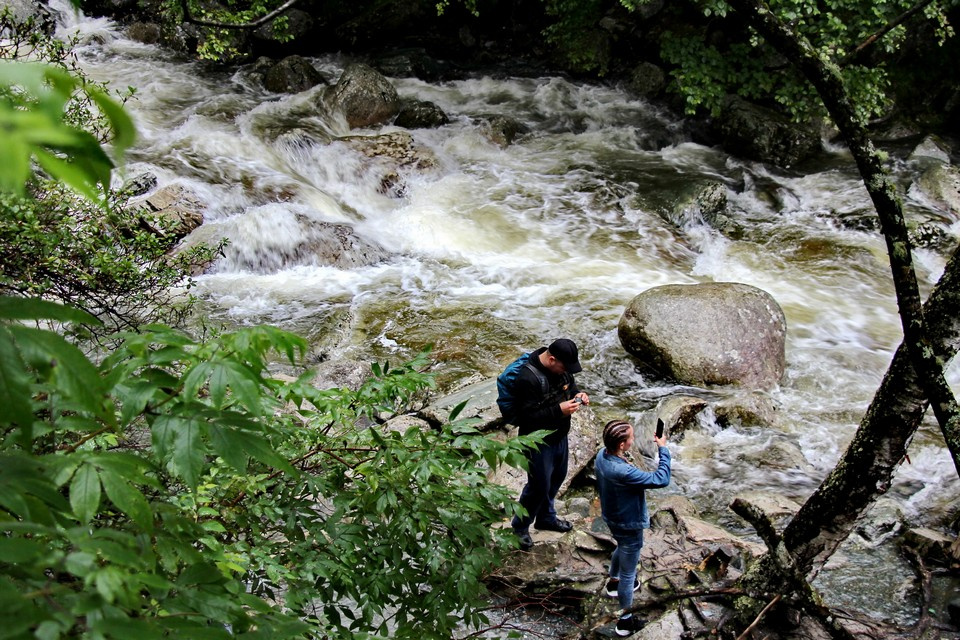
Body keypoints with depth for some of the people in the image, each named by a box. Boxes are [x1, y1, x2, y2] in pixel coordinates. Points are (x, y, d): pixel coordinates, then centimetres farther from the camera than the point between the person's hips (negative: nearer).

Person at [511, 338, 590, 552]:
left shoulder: (562, 369, -7)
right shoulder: (528, 378, -32)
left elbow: (571, 386, 13)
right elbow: (528, 417, -30)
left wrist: (578, 395, -10)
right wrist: (559, 410, -33)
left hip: (559, 436, 8)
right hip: (539, 442, -8)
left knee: (557, 477, 24)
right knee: (539, 486, 4)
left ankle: (546, 517, 47)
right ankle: (519, 528, 25)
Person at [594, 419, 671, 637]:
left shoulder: (602, 455, -15)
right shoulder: (624, 472, -41)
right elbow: (661, 480, -35)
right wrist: (663, 450, -25)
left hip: (611, 518, 8)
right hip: (629, 526, -8)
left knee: (622, 549, 38)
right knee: (628, 573, 12)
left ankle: (613, 581, 64)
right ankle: (625, 621, 30)